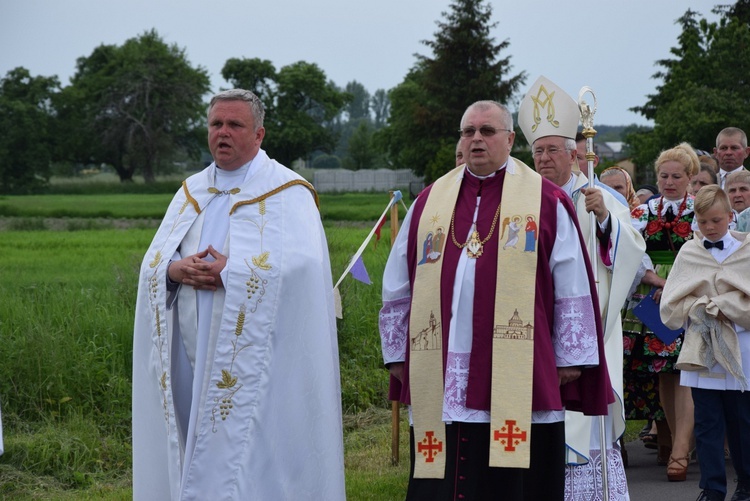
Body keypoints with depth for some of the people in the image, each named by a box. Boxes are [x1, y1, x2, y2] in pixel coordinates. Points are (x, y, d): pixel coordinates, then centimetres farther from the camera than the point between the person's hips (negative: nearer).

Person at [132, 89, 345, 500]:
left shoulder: (287, 193, -2)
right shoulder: (192, 191, 16)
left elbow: (300, 265, -16)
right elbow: (153, 262, 12)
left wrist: (229, 272, -18)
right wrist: (176, 270, -11)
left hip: (252, 355, -5)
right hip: (194, 354, 5)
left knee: (250, 456, -7)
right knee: (198, 456, 6)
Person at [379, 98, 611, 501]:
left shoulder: (546, 202, 2)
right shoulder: (429, 202, 12)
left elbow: (572, 290, 1)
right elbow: (397, 290, 16)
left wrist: (570, 360, -1)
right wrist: (397, 355, 13)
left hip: (517, 385, -3)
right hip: (439, 387, 3)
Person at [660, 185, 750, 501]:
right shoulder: (689, 253, 6)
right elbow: (671, 307, 3)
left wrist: (719, 307, -12)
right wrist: (703, 309, -10)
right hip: (701, 351, 1)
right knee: (707, 422, 1)